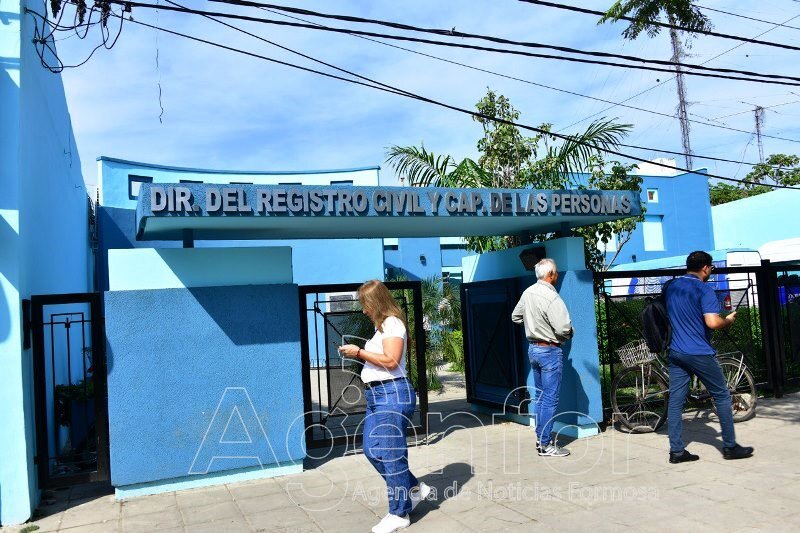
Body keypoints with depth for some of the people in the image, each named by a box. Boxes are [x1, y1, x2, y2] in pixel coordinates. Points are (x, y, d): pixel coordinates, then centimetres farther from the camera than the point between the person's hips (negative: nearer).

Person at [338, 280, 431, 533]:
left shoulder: (392, 323, -11)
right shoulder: (382, 325, 18)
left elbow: (391, 361, -20)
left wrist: (359, 352, -16)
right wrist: (358, 353, 10)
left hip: (392, 393, -10)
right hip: (377, 394, 10)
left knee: (389, 453, -3)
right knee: (372, 449, 12)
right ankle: (414, 488, 26)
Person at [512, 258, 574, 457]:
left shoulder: (528, 292, 4)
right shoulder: (551, 297, -20)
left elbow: (516, 317, 16)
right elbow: (563, 328, -23)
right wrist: (570, 333, -2)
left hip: (533, 348, 9)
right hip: (550, 351, -8)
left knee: (540, 395, 17)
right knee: (550, 398, -1)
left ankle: (540, 438, 25)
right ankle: (545, 445, 4)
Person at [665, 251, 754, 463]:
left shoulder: (671, 287, 9)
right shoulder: (704, 290, -13)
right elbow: (712, 323, -23)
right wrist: (729, 320, -5)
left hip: (675, 352, 6)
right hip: (700, 354, -6)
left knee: (675, 401, 5)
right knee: (721, 396, 11)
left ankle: (676, 450, 7)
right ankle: (730, 446, 19)